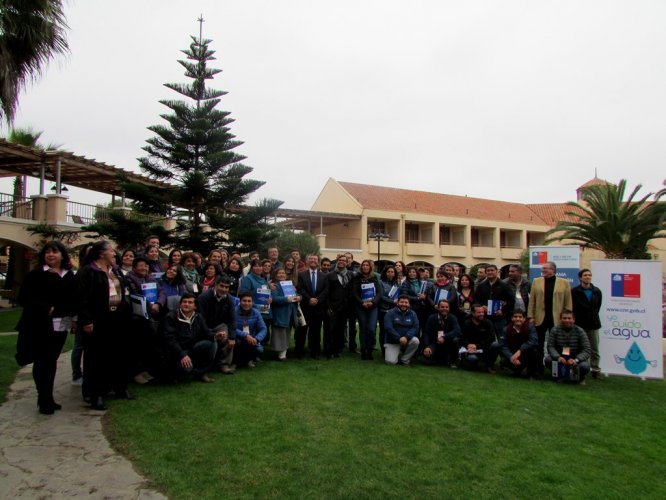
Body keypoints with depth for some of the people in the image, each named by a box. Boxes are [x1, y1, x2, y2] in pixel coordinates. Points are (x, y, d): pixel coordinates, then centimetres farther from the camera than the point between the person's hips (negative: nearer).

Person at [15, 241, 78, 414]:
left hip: (60, 325, 4)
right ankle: (44, 400, 14)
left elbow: (74, 299, 13)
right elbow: (24, 298, -10)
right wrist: (46, 309, -19)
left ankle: (48, 398, 25)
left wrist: (75, 319, 6)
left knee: (51, 361, 13)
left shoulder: (69, 276, 7)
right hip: (39, 325, -4)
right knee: (42, 362, 1)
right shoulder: (35, 274, -5)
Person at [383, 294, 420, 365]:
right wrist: (399, 338, -25)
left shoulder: (412, 314, 3)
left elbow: (415, 328, -8)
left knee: (415, 340, -29)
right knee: (391, 362, -22)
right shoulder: (390, 313, -5)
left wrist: (406, 337, -25)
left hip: (407, 340, 3)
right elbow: (388, 328, -15)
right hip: (392, 342, -3)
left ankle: (404, 360, -6)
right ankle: (397, 354, 17)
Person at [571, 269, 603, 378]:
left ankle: (595, 371, 13)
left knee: (595, 350, 6)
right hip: (579, 324, -3)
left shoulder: (597, 291, 10)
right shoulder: (574, 291, -3)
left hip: (593, 324, 3)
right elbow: (574, 308, -2)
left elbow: (597, 307, 13)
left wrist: (592, 317, 7)